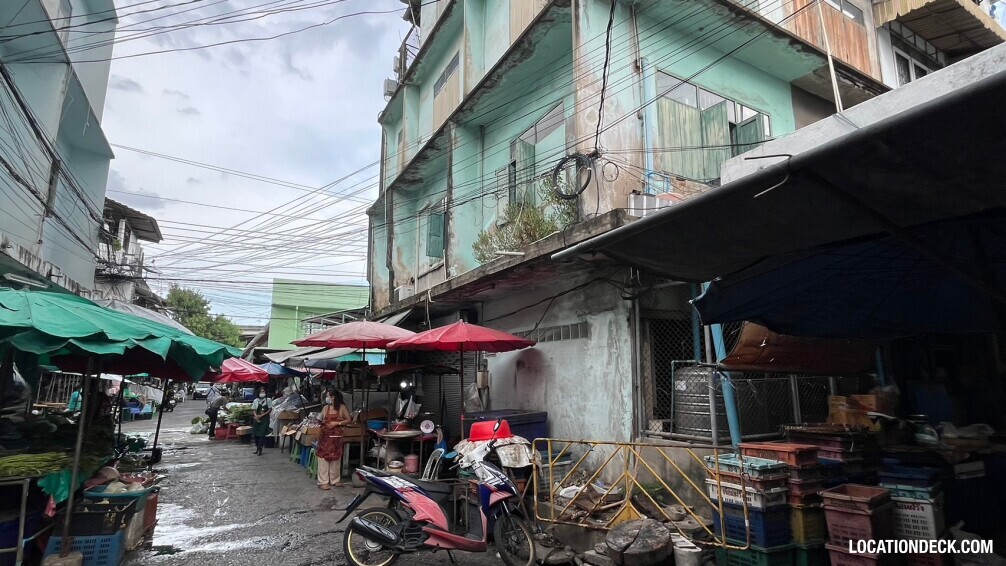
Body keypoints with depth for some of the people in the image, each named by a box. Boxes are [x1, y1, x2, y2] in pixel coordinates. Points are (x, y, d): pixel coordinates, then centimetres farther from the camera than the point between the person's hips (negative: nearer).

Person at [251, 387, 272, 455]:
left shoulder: (268, 400, 1)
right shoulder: (255, 401, 9)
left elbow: (270, 409, -2)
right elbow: (254, 410, 6)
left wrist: (262, 415, -13)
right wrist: (256, 416, -14)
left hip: (265, 419, -3)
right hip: (257, 419, 3)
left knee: (262, 434, -8)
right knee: (256, 434, 5)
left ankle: (260, 449, -5)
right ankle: (257, 448, 21)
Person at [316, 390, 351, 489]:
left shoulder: (342, 407, -3)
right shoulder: (326, 407, 6)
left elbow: (349, 420, -5)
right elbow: (321, 420, 15)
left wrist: (337, 423, -12)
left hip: (336, 436, -2)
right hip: (325, 435, 2)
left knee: (335, 458, 7)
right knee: (323, 457, -2)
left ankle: (335, 480, 20)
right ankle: (323, 481, 4)